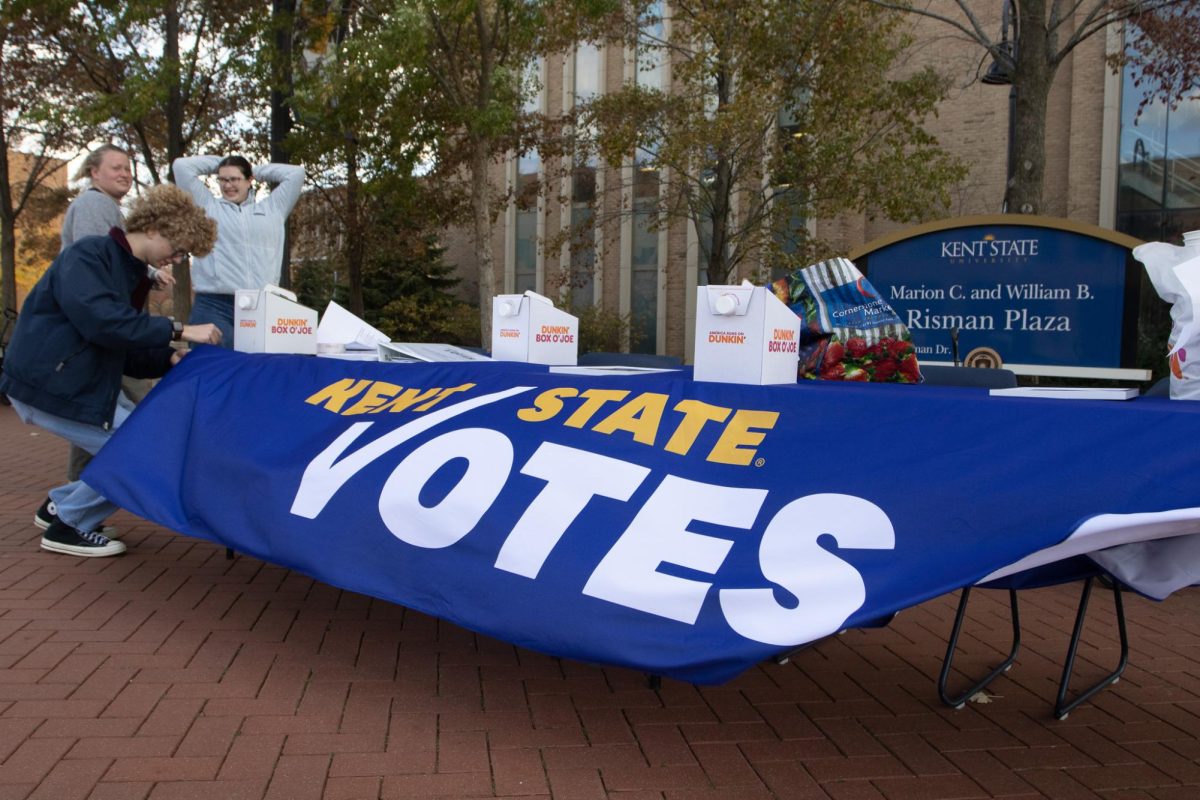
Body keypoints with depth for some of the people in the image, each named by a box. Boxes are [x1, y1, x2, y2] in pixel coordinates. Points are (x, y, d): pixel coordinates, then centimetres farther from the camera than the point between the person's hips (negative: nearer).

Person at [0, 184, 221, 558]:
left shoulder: (132, 273, 13)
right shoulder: (88, 255, -16)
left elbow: (124, 350, 14)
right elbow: (102, 322, -32)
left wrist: (169, 358, -3)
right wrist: (178, 330, -30)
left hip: (88, 384, 10)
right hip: (47, 384, -10)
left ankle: (61, 504, 19)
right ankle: (67, 526, 3)